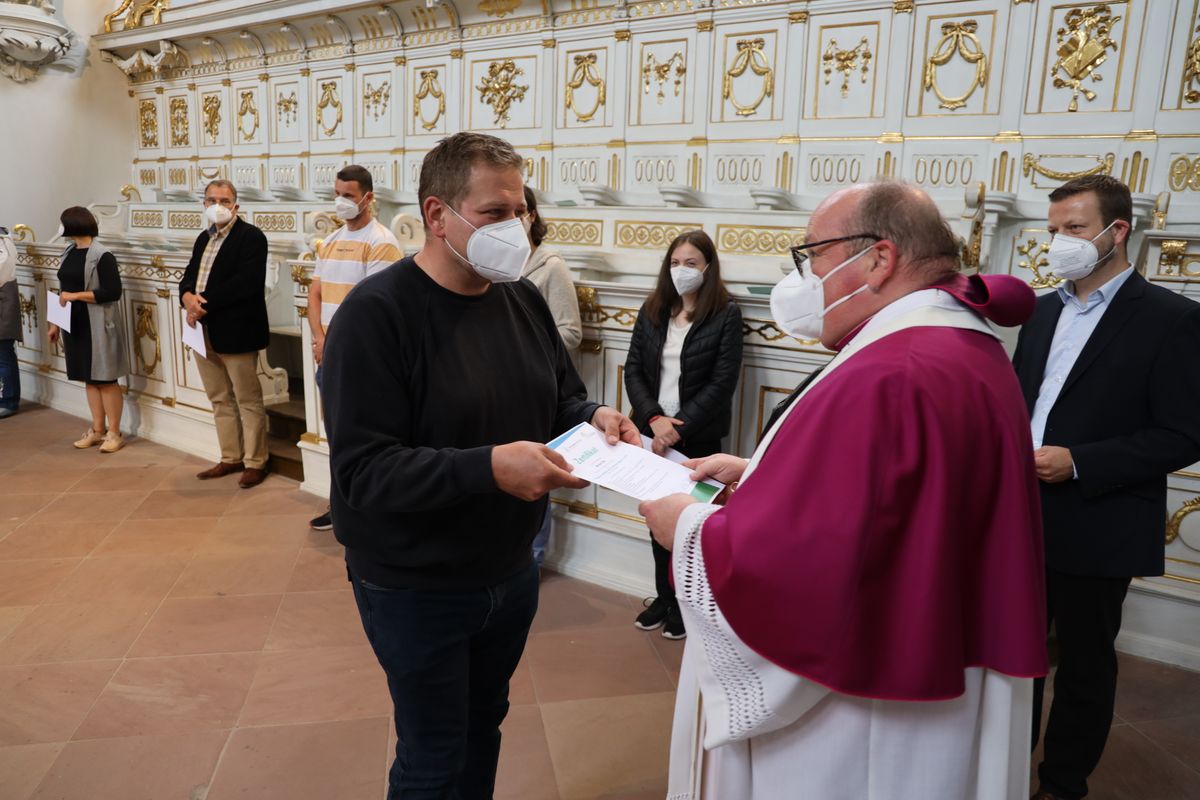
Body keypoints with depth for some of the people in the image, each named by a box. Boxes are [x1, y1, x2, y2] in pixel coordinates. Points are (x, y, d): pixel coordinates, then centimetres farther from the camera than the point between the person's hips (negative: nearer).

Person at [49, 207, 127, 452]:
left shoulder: (102, 255, -12)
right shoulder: (69, 253, 11)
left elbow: (112, 292, -18)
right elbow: (64, 289, 18)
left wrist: (76, 295, -18)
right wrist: (55, 323, 18)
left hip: (98, 327, -7)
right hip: (75, 325, 7)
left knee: (106, 379, -2)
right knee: (89, 378, 10)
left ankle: (114, 433, 5)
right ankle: (97, 430, 17)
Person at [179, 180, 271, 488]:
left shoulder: (251, 237, -9)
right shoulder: (204, 238, 17)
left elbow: (245, 283, -21)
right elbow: (188, 277, 15)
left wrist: (203, 301, -18)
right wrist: (188, 298, -8)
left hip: (236, 333, -8)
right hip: (204, 333, 8)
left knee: (248, 401, 1)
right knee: (220, 401, 14)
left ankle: (255, 463, 10)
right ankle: (231, 458, 25)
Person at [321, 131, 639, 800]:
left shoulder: (524, 299, 0)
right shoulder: (375, 314, -20)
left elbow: (560, 401, 10)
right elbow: (363, 470, -26)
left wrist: (593, 417, -14)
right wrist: (489, 468, -37)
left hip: (511, 572, 6)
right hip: (415, 590, -6)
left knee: (484, 724, 26)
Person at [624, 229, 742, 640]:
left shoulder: (726, 314, -6)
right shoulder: (651, 310, 5)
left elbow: (722, 382, -11)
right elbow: (633, 370, 1)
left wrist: (678, 425, -17)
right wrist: (654, 418, -14)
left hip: (698, 437, -4)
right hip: (653, 430, 4)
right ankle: (663, 596, 29)